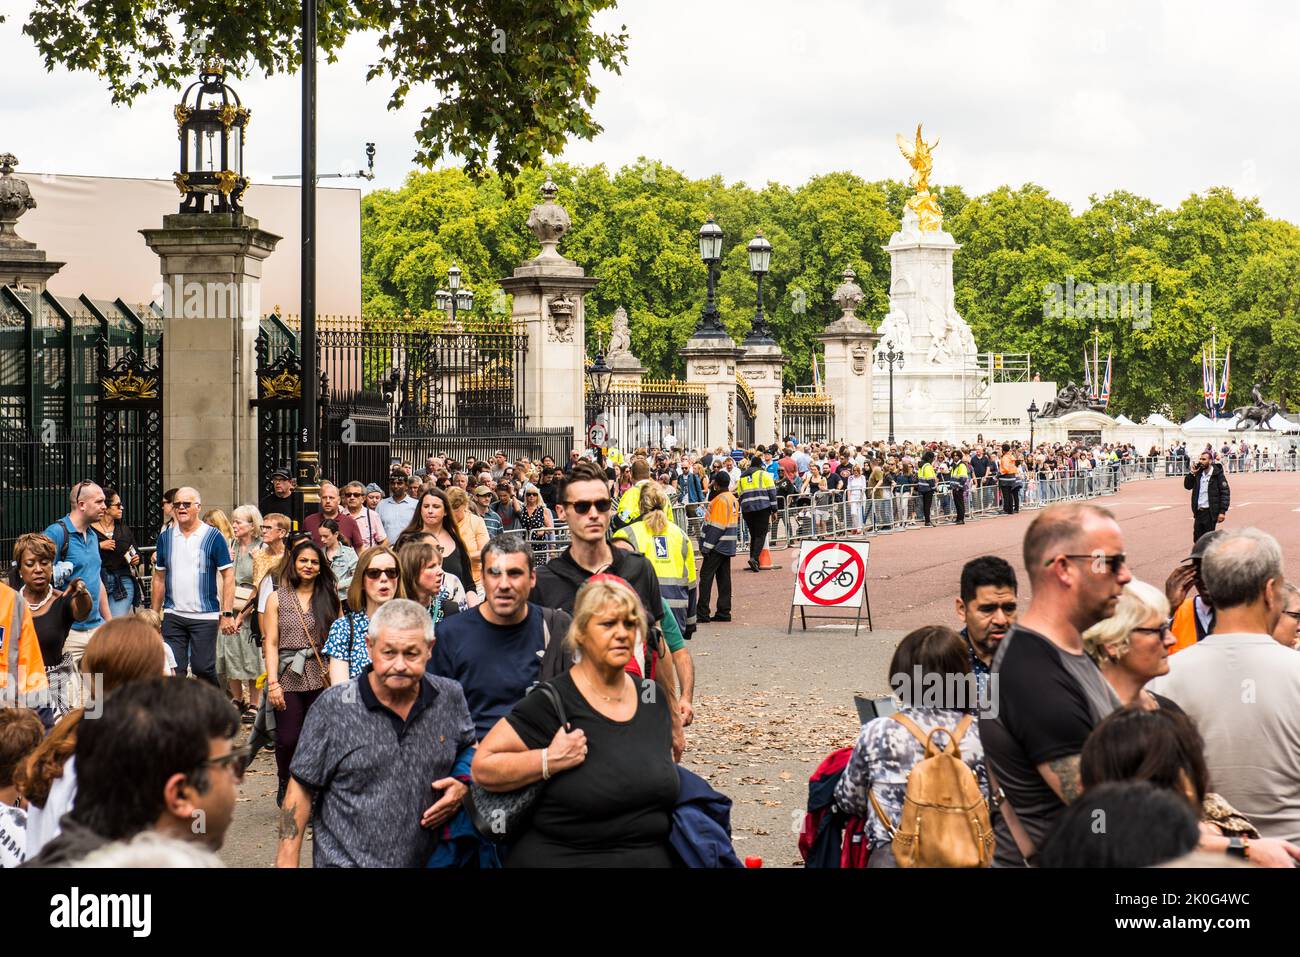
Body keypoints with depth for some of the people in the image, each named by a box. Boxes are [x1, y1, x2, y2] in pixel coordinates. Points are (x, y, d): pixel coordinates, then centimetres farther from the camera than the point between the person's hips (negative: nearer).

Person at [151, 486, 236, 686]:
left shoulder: (213, 537, -3)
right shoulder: (165, 537, 8)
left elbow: (228, 576, -4)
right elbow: (159, 578, 13)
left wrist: (227, 614, -11)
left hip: (205, 616, -3)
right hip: (173, 616, 3)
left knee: (203, 668, -2)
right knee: (173, 670, 1)